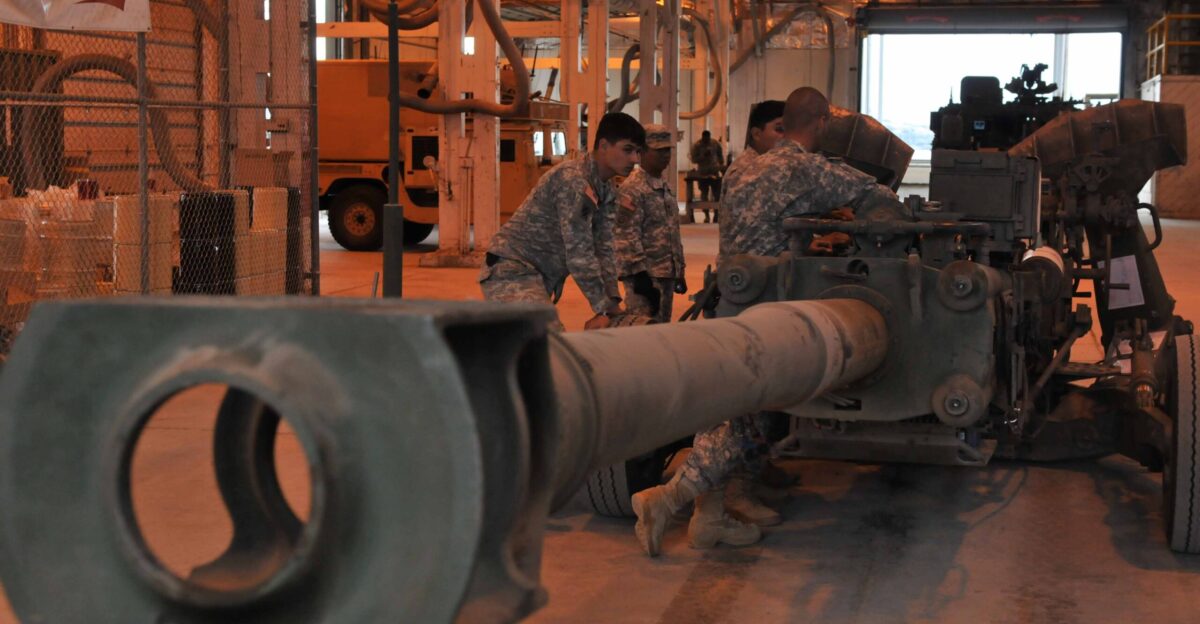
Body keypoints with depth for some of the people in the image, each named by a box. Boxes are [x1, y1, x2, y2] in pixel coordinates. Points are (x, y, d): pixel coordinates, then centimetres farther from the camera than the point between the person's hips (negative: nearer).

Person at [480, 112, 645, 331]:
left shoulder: (607, 191, 8)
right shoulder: (573, 179, -22)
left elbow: (603, 248, 6)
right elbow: (579, 252, -24)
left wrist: (613, 303, -4)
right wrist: (603, 308, -21)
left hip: (540, 276, 10)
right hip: (512, 272, -10)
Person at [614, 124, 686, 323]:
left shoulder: (665, 187, 16)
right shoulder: (632, 189, -13)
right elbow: (627, 236, -19)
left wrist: (679, 271, 20)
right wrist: (639, 274, -23)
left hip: (667, 274, 9)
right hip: (646, 275, -9)